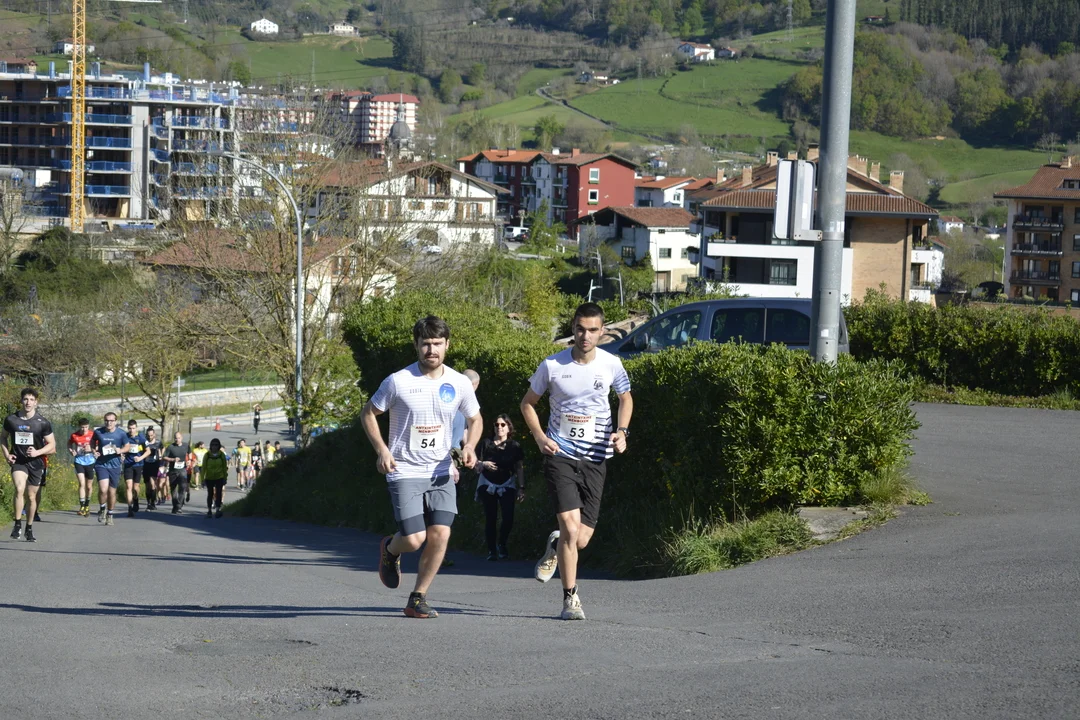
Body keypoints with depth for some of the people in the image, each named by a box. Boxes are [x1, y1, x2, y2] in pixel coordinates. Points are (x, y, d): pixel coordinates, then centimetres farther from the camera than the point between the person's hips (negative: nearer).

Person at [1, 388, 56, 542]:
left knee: (31, 496, 9)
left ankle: (29, 529, 25)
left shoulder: (43, 423, -5)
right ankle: (17, 525, -19)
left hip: (35, 462, 1)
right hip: (18, 461, -1)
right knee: (19, 489, -26)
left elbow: (52, 445, 0)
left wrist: (37, 452, -16)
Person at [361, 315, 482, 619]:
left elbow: (475, 419, 17)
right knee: (414, 539, -13)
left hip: (441, 473, 3)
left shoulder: (459, 383, 1)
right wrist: (381, 449, -11)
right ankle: (390, 549, 25)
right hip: (404, 472, -3)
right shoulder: (398, 382, -9)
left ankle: (418, 598, 5)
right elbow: (368, 413, 3)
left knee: (440, 534, -12)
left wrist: (469, 446, -4)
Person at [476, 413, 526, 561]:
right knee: (490, 518, -5)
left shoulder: (514, 446, 1)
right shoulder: (486, 443, 1)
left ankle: (502, 545, 12)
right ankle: (491, 550, 4)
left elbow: (519, 468, -1)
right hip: (488, 485, 0)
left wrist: (521, 488, -9)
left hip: (507, 485, 0)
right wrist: (483, 464, -19)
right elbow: (477, 464, 4)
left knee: (508, 518, -12)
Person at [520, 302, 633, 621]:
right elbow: (528, 403, 9)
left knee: (581, 540, -1)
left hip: (595, 459, 2)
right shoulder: (552, 366, -6)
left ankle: (555, 546, 36)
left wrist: (622, 431, 1)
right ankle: (570, 598, -3)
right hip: (560, 455, -2)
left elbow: (626, 398, 19)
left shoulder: (611, 364, 0)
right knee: (570, 526, -18)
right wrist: (540, 437, -6)